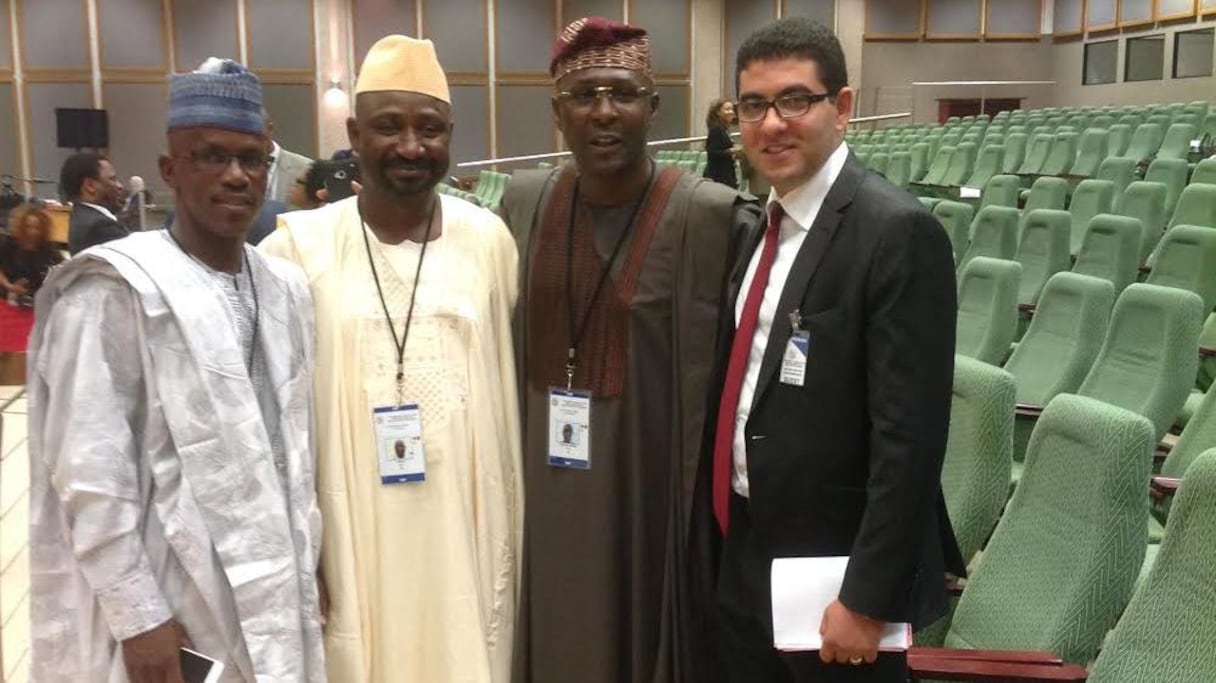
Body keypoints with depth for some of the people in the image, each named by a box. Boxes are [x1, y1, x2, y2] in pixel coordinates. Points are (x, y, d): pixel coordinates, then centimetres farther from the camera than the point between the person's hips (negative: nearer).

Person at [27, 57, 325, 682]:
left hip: (274, 597, 6)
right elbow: (90, 472, -15)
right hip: (173, 601, -5)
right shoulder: (117, 290, -12)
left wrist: (306, 566, 11)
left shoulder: (285, 286, 6)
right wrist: (139, 616, -15)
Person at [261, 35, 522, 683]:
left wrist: (515, 536, 8)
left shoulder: (488, 240, 1)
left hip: (467, 537, 2)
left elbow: (511, 392, 6)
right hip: (351, 544, -1)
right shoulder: (297, 247, -4)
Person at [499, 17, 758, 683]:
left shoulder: (709, 214, -14)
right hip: (545, 480, 5)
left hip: (649, 483, -4)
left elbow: (719, 373, -11)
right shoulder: (525, 200, 1)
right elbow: (508, 345, 10)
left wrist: (705, 504, -9)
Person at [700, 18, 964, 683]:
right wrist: (726, 534, 11)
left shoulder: (897, 231, -18)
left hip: (834, 570, -7)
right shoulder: (759, 222, 6)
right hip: (745, 556, 7)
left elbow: (910, 436, -21)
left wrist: (867, 597, -20)